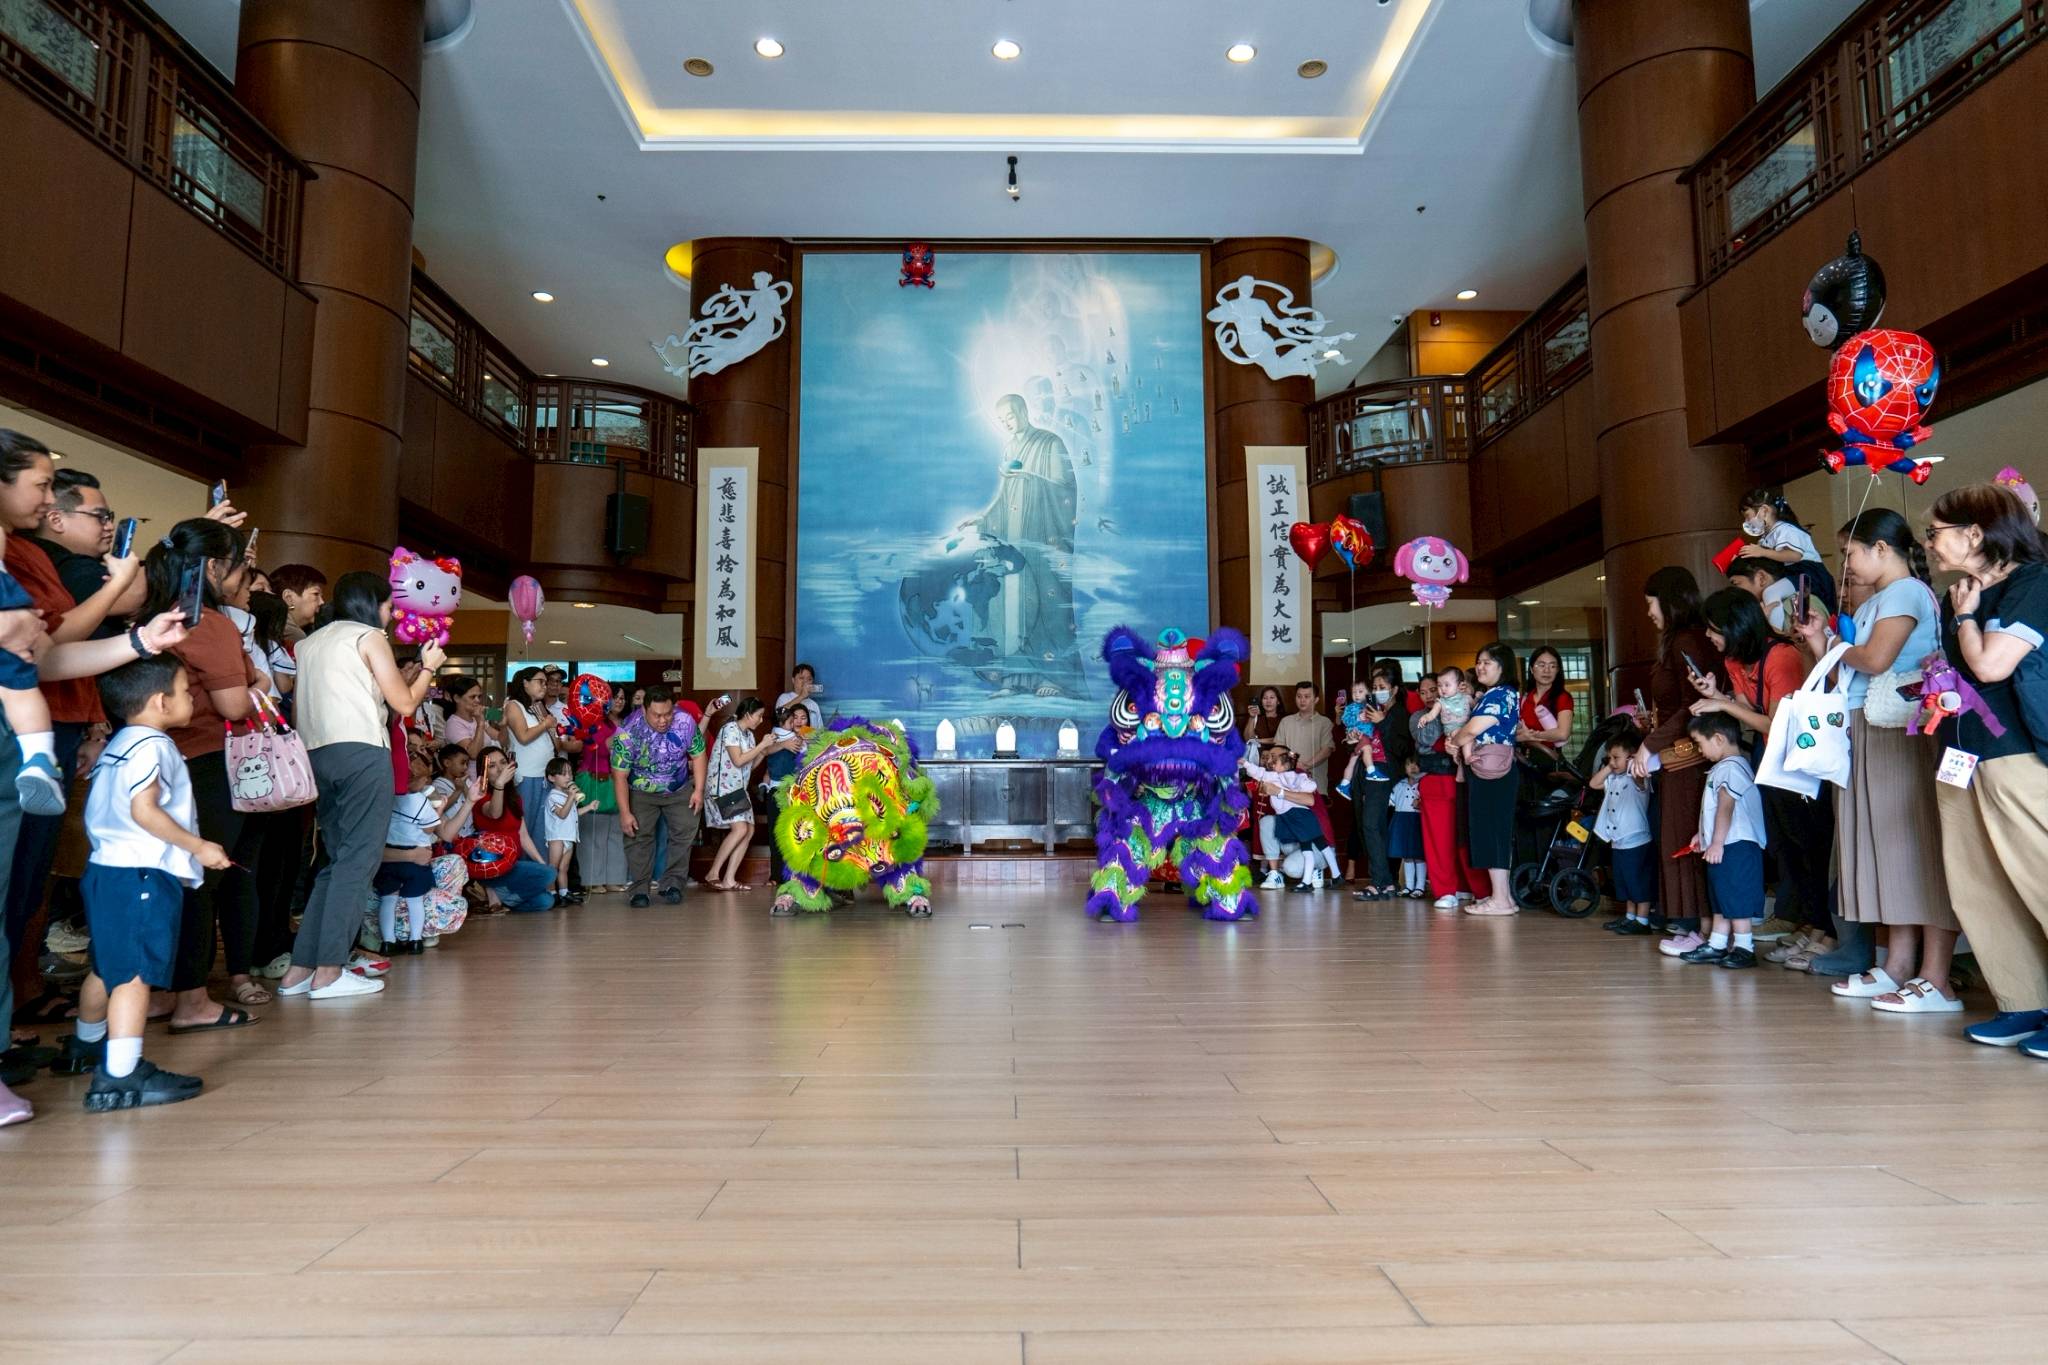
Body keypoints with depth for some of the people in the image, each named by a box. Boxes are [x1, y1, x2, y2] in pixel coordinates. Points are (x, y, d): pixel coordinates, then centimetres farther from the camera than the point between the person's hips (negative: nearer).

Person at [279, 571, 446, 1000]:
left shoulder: (310, 642, 22)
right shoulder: (369, 637, 1)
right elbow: (404, 703, 0)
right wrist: (428, 667, 16)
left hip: (317, 754, 8)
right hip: (361, 752, -8)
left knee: (339, 860, 14)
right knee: (358, 860, -6)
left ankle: (300, 969, 10)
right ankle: (329, 972, -9)